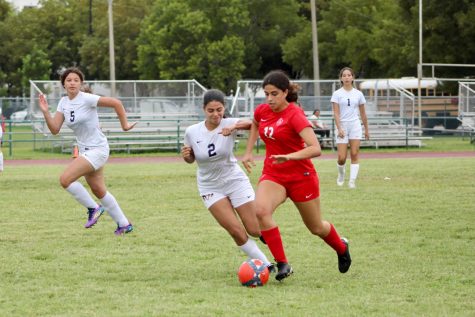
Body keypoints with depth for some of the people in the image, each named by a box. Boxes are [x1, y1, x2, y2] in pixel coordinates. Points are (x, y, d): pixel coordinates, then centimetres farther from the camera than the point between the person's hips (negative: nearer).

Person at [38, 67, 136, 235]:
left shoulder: (87, 99, -16)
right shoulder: (63, 103, 6)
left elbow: (116, 103, -14)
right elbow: (55, 129, 1)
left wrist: (125, 125, -9)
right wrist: (46, 112, -13)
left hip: (97, 149, -8)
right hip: (85, 150, 8)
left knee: (65, 179, -20)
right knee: (99, 191, 14)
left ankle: (93, 208, -4)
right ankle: (124, 224, 26)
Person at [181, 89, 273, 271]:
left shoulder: (228, 124, -17)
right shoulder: (192, 132, -10)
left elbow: (253, 123, -38)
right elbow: (191, 159, 7)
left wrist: (235, 126, -56)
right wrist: (186, 156, -16)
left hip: (235, 180, -1)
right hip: (210, 187, 1)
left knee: (255, 230, 0)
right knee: (236, 231, -12)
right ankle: (265, 265, 4)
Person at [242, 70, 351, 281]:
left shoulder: (295, 115, -20)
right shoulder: (262, 111, -2)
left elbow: (315, 149, -31)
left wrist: (289, 157, -44)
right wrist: (248, 152, 18)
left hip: (301, 176, -4)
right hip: (273, 175, 4)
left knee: (316, 227, 13)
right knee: (261, 211, -28)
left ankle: (342, 248, 47)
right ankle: (282, 264, -20)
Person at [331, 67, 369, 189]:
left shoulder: (358, 94, 7)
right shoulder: (337, 94, 0)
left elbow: (362, 113, 13)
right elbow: (336, 113, -6)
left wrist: (366, 129, 15)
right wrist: (339, 128, -17)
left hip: (355, 125, 2)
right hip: (342, 126, -2)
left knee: (354, 155, -8)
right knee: (341, 158, -6)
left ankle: (352, 180, -5)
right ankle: (341, 174, 24)